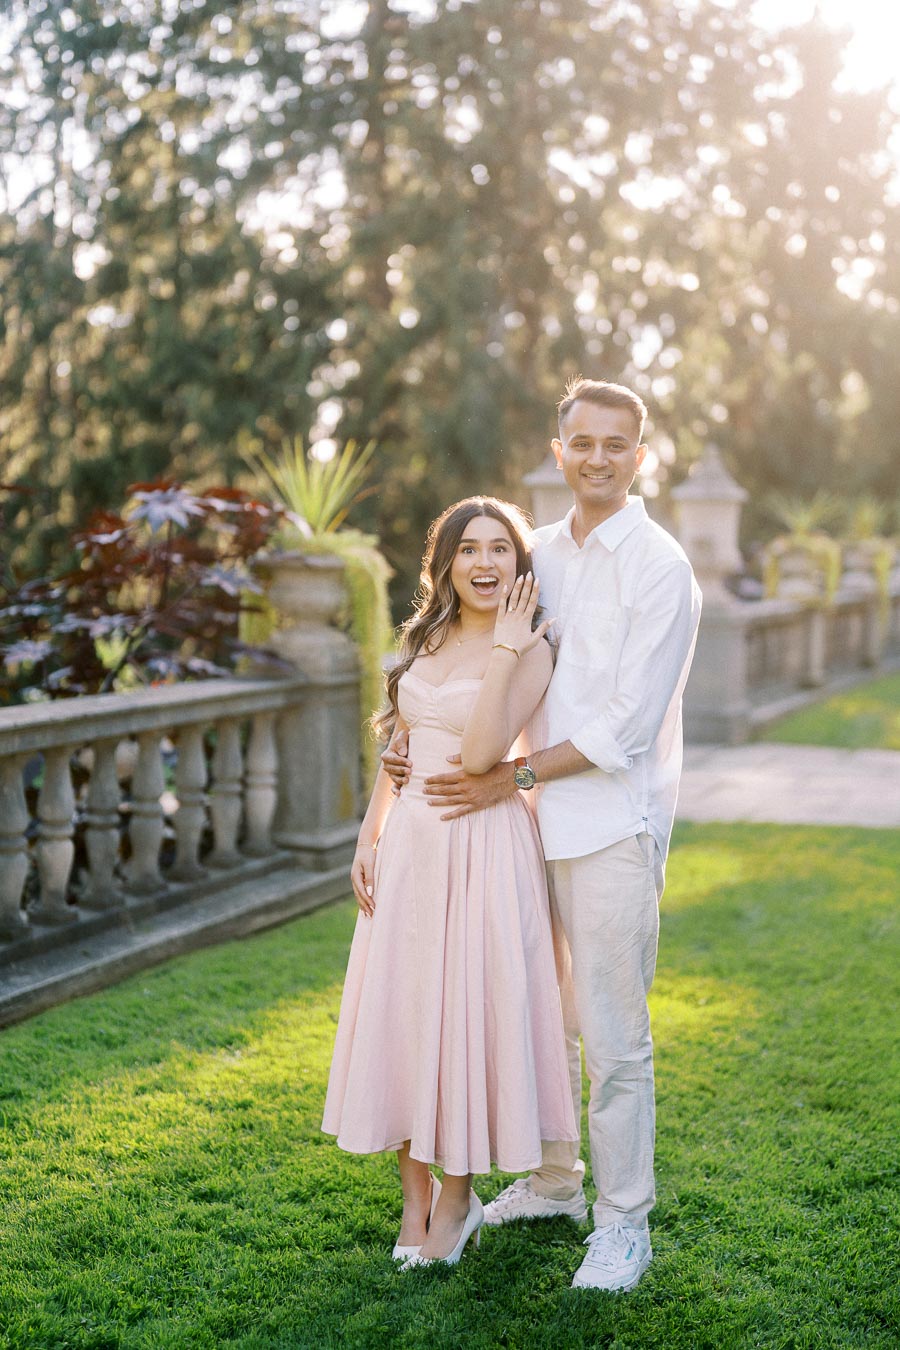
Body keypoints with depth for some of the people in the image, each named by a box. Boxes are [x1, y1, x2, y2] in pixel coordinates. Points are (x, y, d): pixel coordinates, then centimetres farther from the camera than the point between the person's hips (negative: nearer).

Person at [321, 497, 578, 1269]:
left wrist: (505, 649, -20)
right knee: (398, 1012, 8)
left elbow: (480, 754, -21)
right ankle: (416, 1193, 22)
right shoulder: (424, 642, 10)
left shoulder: (530, 651, -8)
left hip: (483, 848, -6)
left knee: (467, 1012, 1)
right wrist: (367, 841, 7)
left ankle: (458, 1198, 18)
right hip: (410, 844, 6)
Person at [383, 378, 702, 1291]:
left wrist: (510, 776, -14)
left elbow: (627, 723, -15)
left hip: (615, 825, -6)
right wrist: (423, 746, 3)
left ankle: (623, 1222, 12)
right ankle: (553, 1181, 32)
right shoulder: (542, 556, 11)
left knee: (613, 1035, -1)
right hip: (538, 822, 7)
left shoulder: (659, 567, -9)